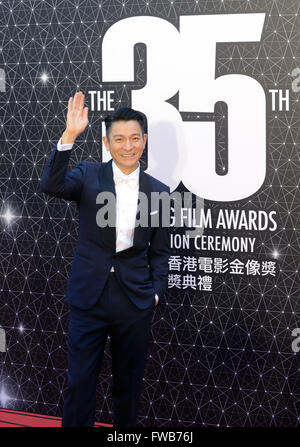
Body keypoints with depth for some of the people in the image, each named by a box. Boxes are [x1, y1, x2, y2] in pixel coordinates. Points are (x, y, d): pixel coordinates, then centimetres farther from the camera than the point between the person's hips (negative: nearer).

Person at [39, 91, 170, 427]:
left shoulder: (158, 191, 4)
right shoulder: (89, 176, -1)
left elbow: (159, 251, 10)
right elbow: (51, 185, -21)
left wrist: (156, 292, 0)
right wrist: (69, 136, -29)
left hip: (135, 302, 2)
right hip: (89, 297, -1)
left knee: (128, 385, 14)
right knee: (79, 381, 4)